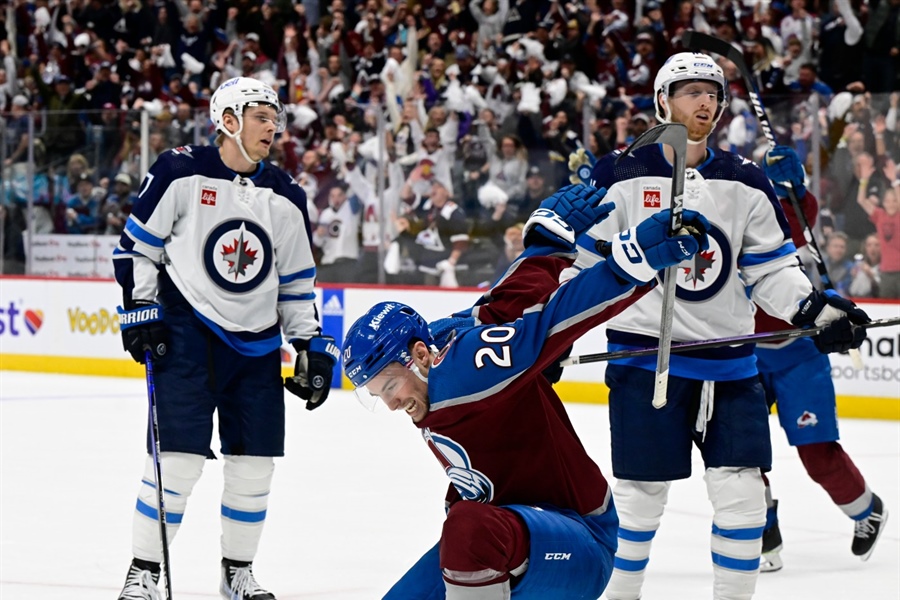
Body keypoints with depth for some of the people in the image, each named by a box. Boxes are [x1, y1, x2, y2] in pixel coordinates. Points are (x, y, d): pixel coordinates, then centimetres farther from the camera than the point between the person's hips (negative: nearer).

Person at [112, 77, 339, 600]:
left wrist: (313, 348, 9)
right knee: (178, 457, -11)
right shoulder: (181, 174, -7)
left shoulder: (285, 199, 7)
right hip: (186, 335, -5)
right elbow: (137, 247, -1)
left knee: (255, 464, 4)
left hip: (256, 344, 5)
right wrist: (140, 311, -8)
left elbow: (297, 283, 14)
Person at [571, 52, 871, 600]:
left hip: (728, 360, 3)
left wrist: (816, 310, -7)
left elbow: (771, 268, 9)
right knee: (643, 491, 2)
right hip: (645, 355, -3)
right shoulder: (620, 176, -1)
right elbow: (580, 261, 3)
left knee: (740, 491, -3)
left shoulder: (746, 183, 7)